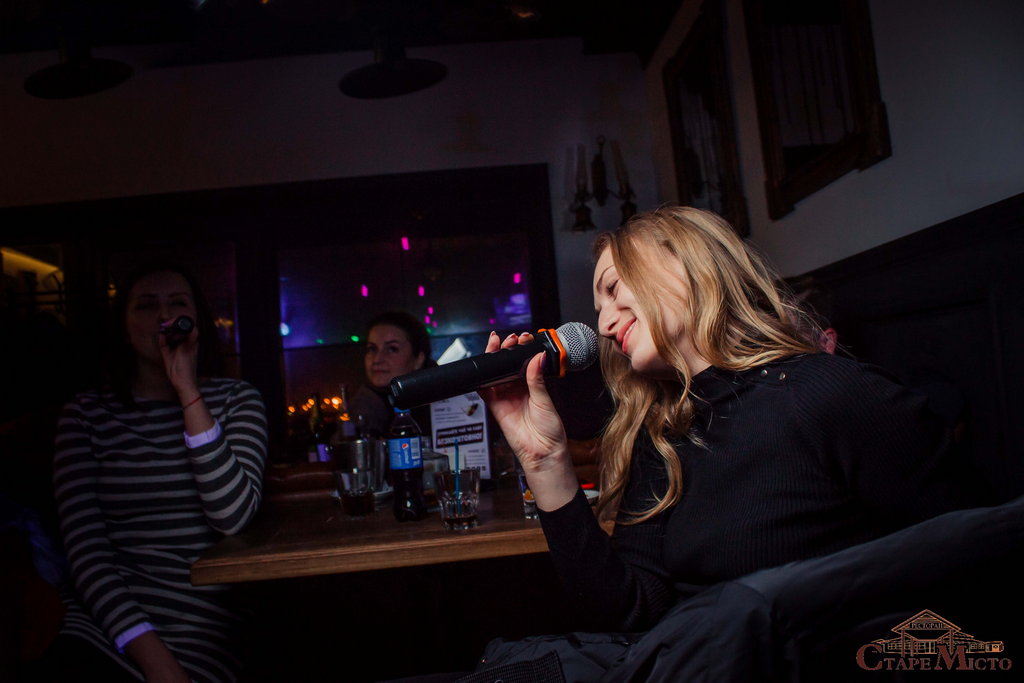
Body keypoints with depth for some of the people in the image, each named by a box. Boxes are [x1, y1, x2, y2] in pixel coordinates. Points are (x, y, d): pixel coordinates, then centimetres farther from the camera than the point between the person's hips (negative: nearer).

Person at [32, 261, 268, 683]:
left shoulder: (236, 399, 4)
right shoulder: (85, 413, 6)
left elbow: (233, 517, -12)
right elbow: (85, 545, -3)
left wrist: (188, 391, -14)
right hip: (103, 613, 2)